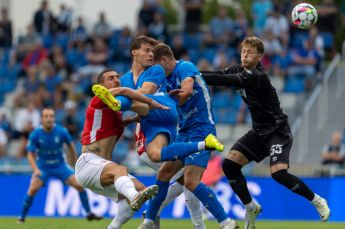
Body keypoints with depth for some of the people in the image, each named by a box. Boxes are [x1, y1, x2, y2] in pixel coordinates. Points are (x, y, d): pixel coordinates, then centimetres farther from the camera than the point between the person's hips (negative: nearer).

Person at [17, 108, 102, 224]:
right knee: (33, 189, -23)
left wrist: (76, 163, 11)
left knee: (80, 185, -9)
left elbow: (71, 145, 4)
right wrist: (36, 170, -29)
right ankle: (22, 217, -7)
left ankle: (89, 213, 9)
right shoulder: (35, 134, -18)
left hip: (60, 166, 2)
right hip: (42, 167, -2)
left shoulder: (61, 132, -15)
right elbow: (30, 154, -13)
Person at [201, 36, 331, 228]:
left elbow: (227, 80, -34)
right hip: (259, 132, 8)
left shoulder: (256, 76, -23)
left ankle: (317, 201, -5)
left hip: (277, 131, -8)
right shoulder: (240, 70, 4)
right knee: (230, 164, -5)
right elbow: (220, 75, -7)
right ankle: (251, 208, 11)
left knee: (278, 173, -26)